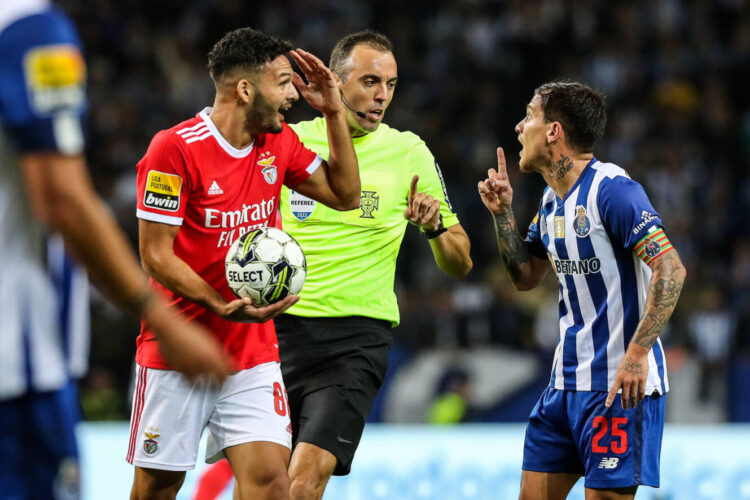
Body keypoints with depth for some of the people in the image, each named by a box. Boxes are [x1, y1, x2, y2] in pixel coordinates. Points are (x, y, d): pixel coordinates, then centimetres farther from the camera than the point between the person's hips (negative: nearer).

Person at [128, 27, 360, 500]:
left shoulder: (279, 143, 6)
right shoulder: (175, 148, -14)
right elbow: (156, 255, -14)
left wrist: (335, 112, 3)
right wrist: (224, 307, -24)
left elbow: (345, 195, 14)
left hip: (254, 351, 5)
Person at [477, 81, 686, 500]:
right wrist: (502, 213, 10)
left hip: (622, 385, -9)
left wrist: (636, 354, -29)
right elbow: (526, 277, 24)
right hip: (568, 381, 9)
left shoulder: (612, 190, -16)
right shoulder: (552, 200, 13)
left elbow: (670, 269, -22)